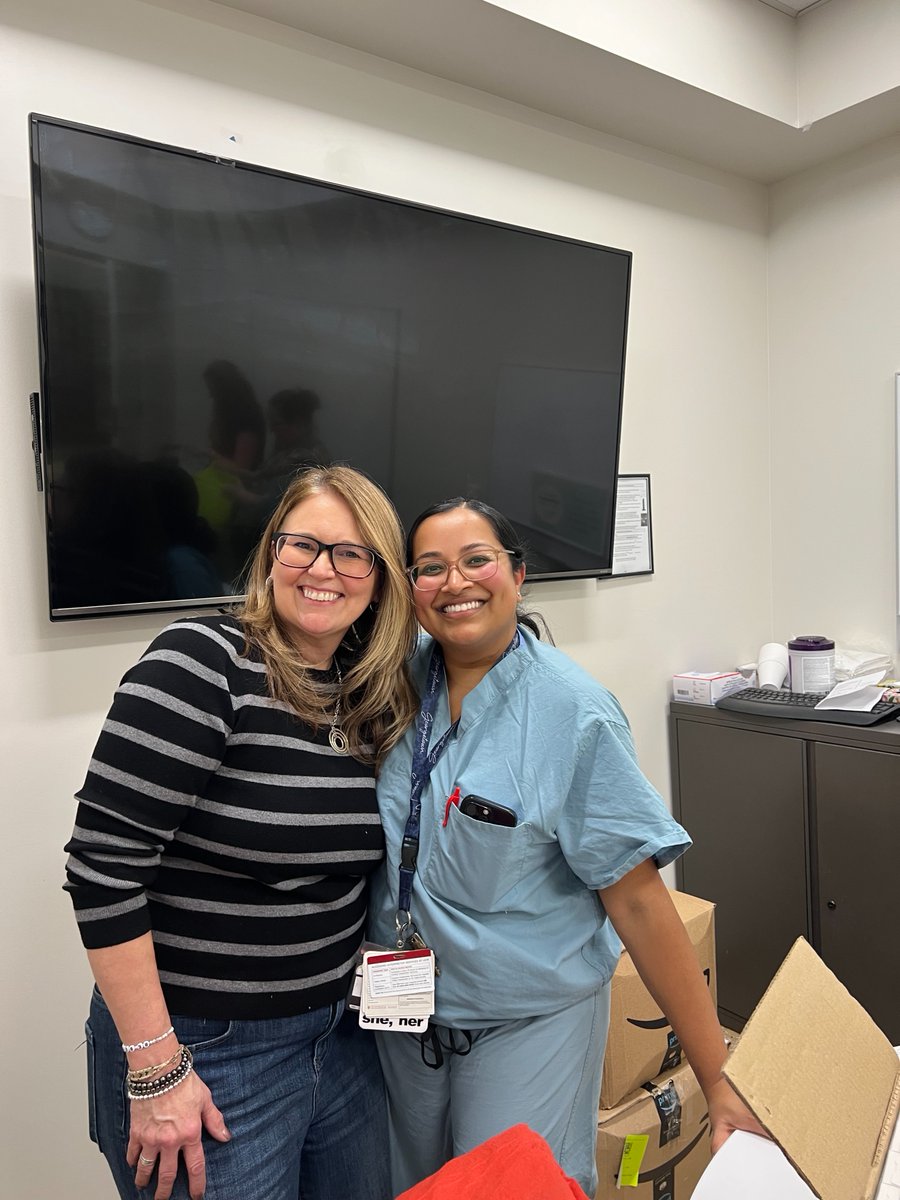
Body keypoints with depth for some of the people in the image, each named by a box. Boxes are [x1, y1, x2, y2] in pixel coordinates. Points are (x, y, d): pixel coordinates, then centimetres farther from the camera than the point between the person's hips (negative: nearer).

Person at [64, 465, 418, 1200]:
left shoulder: (380, 700, 0)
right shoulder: (204, 664, -19)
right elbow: (104, 863, -21)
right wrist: (155, 1069, -18)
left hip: (341, 1036, 6)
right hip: (203, 1052, -6)